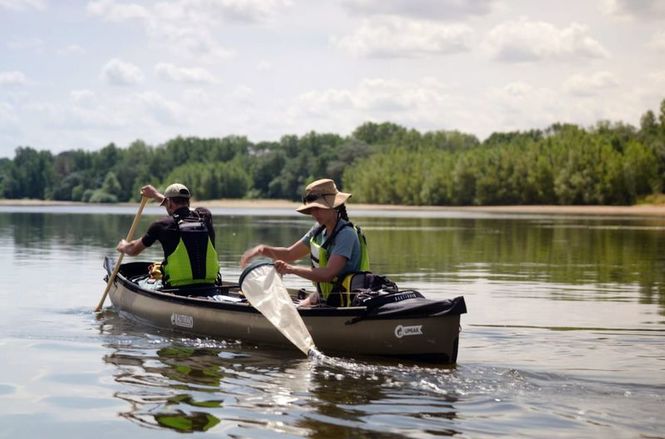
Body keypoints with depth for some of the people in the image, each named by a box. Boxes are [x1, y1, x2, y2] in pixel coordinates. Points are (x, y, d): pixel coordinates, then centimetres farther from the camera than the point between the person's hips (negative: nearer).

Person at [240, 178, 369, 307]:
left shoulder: (346, 234, -20)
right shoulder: (319, 230, 8)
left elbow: (328, 274, -31)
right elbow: (290, 254, 11)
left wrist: (291, 269, -40)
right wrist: (263, 249, -6)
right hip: (324, 299, 9)